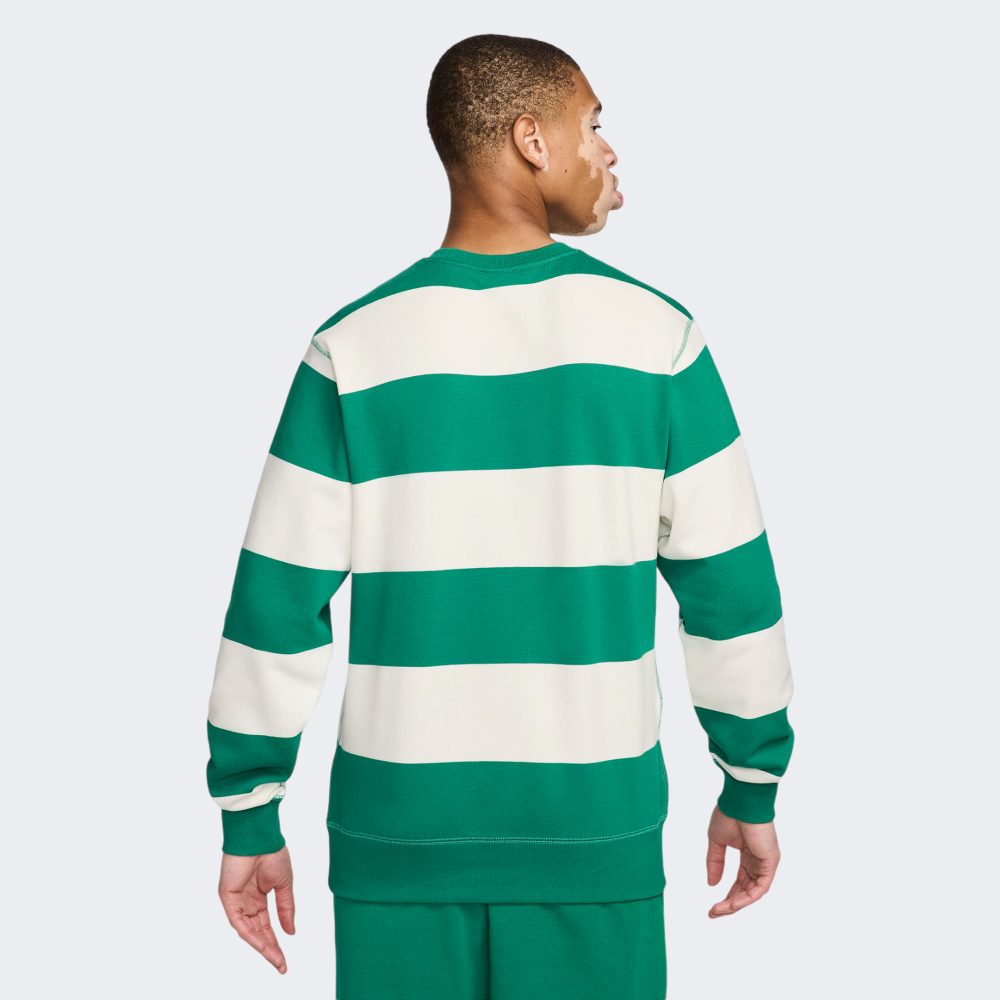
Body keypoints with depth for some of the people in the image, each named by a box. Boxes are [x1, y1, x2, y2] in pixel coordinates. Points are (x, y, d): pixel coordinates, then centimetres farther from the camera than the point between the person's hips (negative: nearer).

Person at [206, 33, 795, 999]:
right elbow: (729, 582, -2)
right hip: (597, 821, 0)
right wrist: (753, 787, 10)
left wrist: (249, 817, 4)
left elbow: (276, 600, -6)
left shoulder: (353, 348, -5)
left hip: (398, 820, 1)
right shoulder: (656, 335, -5)